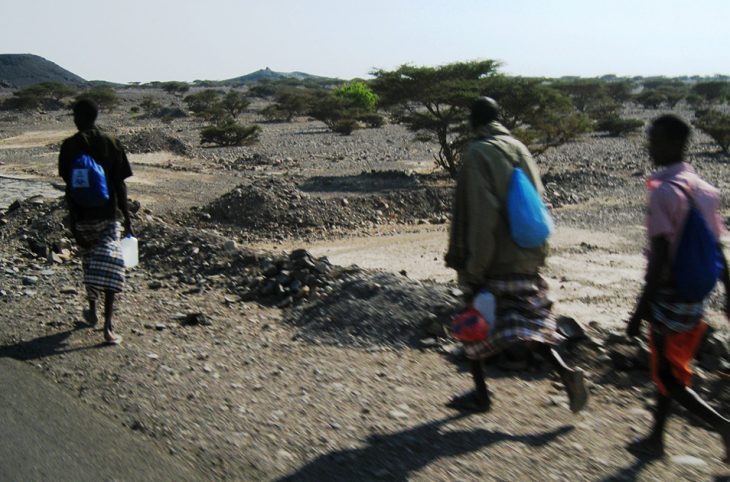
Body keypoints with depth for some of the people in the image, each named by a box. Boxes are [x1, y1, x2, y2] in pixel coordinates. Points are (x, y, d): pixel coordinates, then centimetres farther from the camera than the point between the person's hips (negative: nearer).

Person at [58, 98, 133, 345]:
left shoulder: (69, 146, -4)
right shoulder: (111, 144, -1)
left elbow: (69, 186, -6)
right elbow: (120, 184, -1)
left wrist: (72, 221, -1)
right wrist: (127, 217, 5)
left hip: (83, 215, 0)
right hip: (109, 214, 0)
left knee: (88, 262, 19)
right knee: (109, 264, -3)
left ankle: (92, 311, 36)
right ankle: (108, 325, -14)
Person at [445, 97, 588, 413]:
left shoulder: (476, 153, -13)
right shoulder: (520, 149, 7)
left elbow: (482, 216, -21)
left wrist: (473, 268, -18)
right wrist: (536, 255, 17)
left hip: (492, 263, -6)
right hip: (526, 259, 6)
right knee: (531, 321, 14)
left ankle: (480, 394, 20)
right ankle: (564, 372, -5)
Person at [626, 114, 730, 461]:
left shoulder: (664, 191, -18)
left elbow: (660, 256, -21)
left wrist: (640, 310, -17)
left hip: (669, 297, -8)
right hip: (696, 297, 8)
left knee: (667, 377, 6)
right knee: (672, 370, 19)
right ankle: (656, 439, 31)